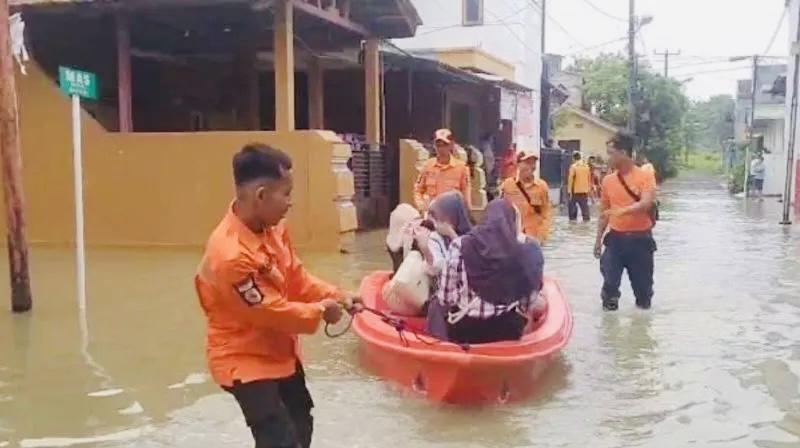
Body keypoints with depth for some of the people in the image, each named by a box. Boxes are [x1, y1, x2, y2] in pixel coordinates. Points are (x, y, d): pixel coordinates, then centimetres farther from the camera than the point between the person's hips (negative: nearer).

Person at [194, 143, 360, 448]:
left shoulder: (271, 228, -7)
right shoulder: (231, 254, -34)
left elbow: (296, 277, 5)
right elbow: (271, 311, -25)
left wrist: (333, 296, -8)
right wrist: (319, 312, -13)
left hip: (279, 351, 9)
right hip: (245, 359, -9)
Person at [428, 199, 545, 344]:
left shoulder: (460, 245, -10)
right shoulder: (526, 253, -9)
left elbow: (444, 298, -7)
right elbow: (529, 305, -3)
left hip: (463, 331, -1)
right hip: (508, 332, 1)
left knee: (436, 305, 32)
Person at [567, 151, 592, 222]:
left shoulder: (573, 166, -11)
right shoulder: (586, 166, 7)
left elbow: (570, 179, -14)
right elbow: (589, 179, 12)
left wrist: (569, 190, -12)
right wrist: (589, 189, 19)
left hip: (575, 190, -5)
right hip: (585, 190, 5)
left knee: (571, 204, 7)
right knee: (584, 205, 9)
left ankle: (573, 218, 5)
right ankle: (586, 218, 8)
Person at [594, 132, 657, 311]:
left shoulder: (645, 177, -7)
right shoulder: (608, 180, 5)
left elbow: (646, 203, -22)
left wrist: (623, 210, -37)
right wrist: (598, 239, 13)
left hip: (640, 238, -3)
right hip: (615, 238, 3)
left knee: (642, 282, 7)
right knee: (610, 280, -5)